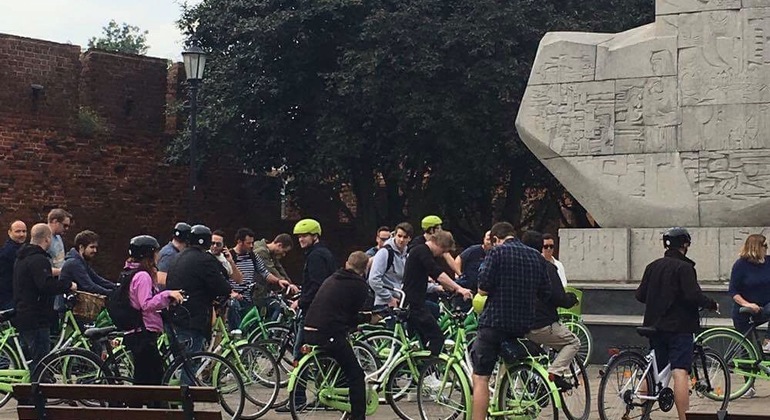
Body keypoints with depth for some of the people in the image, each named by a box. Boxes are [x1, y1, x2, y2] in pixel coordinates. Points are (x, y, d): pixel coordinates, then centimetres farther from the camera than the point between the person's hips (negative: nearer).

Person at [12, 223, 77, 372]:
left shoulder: (22, 258, 17)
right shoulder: (38, 259, -17)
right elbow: (46, 285, -28)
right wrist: (69, 285, -16)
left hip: (22, 315, 10)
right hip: (36, 320, -10)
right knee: (41, 362, -8)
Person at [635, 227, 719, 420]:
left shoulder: (653, 266, 9)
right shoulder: (684, 267, -10)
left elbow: (640, 295, 10)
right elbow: (693, 295, -20)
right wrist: (712, 304, -4)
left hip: (655, 325, 7)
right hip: (679, 326, -7)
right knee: (680, 372, -10)